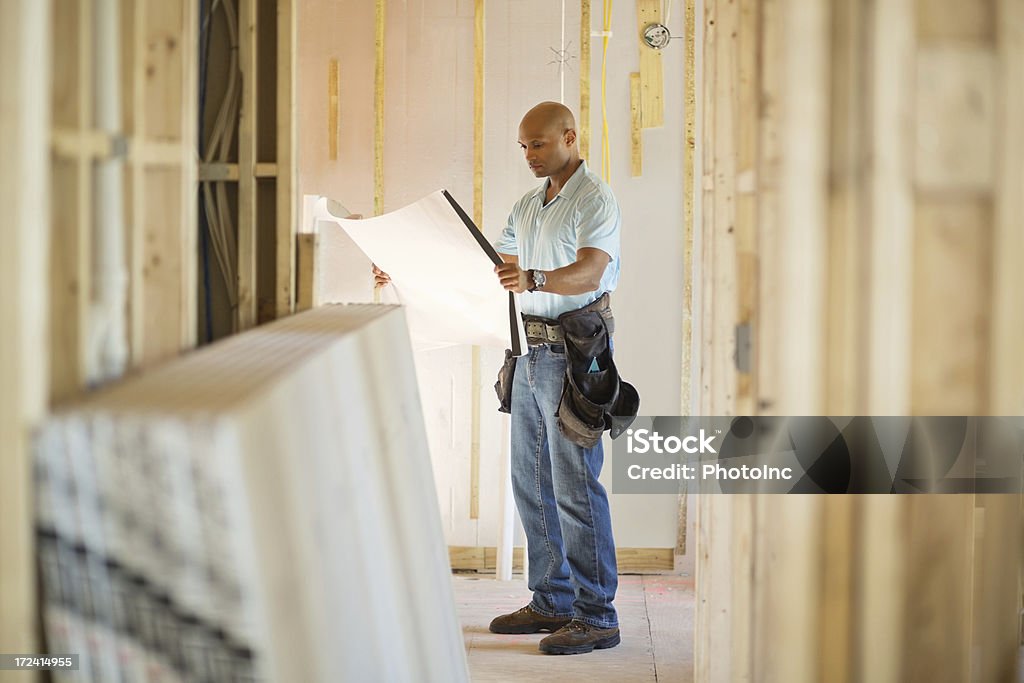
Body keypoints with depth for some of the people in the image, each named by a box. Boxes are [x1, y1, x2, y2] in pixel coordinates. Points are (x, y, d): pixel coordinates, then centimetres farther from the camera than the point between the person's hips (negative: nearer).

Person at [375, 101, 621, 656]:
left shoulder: (595, 201, -9)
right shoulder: (529, 205, 18)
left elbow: (588, 274, -24)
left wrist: (533, 279, -42)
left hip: (574, 354, -9)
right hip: (532, 351, 9)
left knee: (575, 485, -9)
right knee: (531, 481, 11)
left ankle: (596, 616, -4)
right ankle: (552, 603, 20)